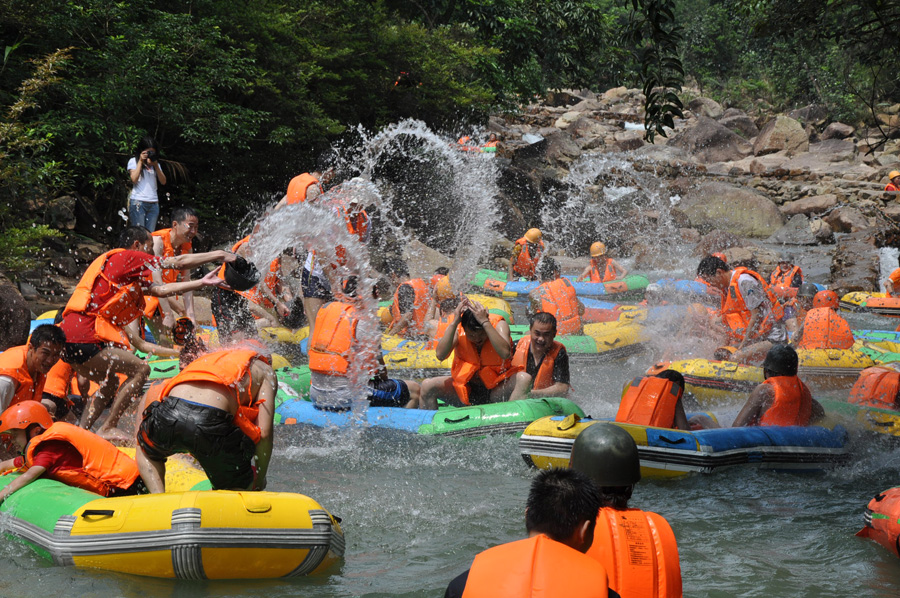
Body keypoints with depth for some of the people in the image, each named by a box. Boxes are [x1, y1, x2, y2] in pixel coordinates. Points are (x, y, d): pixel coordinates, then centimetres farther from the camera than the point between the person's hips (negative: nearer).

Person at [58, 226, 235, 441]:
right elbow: (179, 262, -1)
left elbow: (160, 290, 24)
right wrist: (219, 255, 7)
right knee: (140, 369, -6)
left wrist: (201, 283, 24)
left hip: (69, 336, 10)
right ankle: (107, 429, -4)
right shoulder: (124, 257, -3)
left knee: (110, 383, 25)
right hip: (85, 338, -10)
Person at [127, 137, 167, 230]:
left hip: (153, 203, 4)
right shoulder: (133, 161, 8)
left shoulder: (155, 163, 19)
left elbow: (163, 181, 8)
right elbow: (134, 179, -7)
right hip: (138, 202, -4)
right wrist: (141, 161, -4)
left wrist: (155, 165, -2)